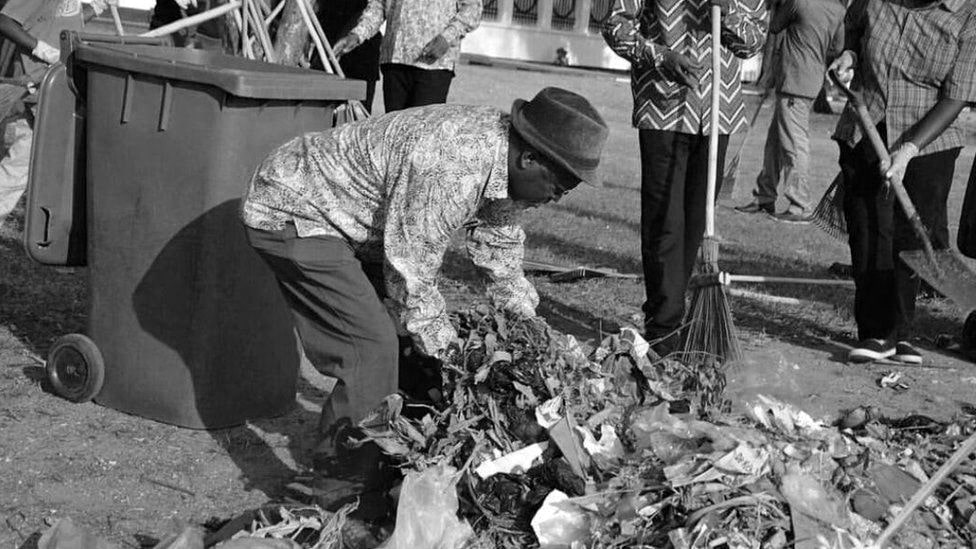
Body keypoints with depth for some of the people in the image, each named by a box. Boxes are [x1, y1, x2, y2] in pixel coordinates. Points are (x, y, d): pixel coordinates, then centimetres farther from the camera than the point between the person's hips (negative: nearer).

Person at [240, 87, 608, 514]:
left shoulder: (502, 148, -4)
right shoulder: (449, 171, -35)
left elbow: (498, 246, 12)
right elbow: (410, 275, -25)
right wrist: (442, 345, -11)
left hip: (349, 221, 10)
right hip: (293, 217, -10)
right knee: (374, 349, -16)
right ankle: (346, 492, -6)